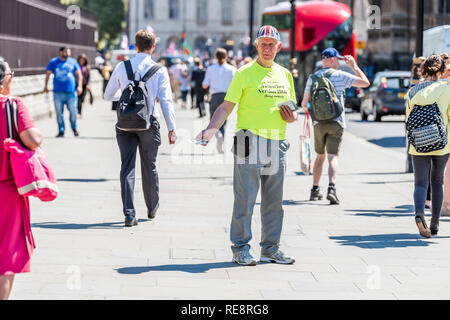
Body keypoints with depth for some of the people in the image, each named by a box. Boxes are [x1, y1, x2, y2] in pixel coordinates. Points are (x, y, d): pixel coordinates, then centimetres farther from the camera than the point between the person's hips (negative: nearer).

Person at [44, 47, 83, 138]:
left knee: (73, 111, -3)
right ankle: (61, 131, 8)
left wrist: (79, 86, -1)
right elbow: (48, 73, 10)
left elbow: (78, 74, 10)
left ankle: (74, 128, 18)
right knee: (59, 112, 0)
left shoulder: (73, 61, 10)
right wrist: (46, 85, 0)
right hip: (58, 92, 0)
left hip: (71, 91, 0)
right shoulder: (53, 62, 8)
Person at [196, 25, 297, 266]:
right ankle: (241, 248, 2)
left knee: (274, 201, 9)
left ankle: (271, 248, 17)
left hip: (277, 145, 5)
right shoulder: (245, 74, -1)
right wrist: (211, 129, -20)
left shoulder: (284, 75, 15)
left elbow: (291, 108, 24)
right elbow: (226, 106, -6)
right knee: (245, 198, -5)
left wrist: (292, 117, 1)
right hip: (250, 143, -5)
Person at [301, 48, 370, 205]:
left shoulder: (313, 77, 5)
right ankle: (332, 187, -27)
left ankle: (315, 190, 21)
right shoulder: (340, 76, -3)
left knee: (320, 156, 18)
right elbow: (365, 82, 0)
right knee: (333, 157, -7)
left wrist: (309, 112, 24)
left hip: (319, 123, 3)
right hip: (336, 122, -3)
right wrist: (354, 66, 11)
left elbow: (304, 102, 2)